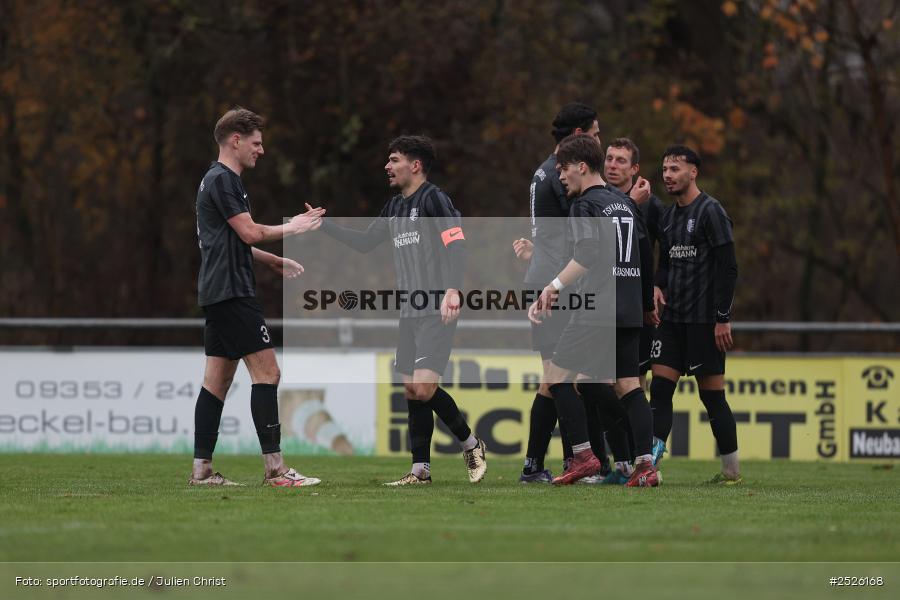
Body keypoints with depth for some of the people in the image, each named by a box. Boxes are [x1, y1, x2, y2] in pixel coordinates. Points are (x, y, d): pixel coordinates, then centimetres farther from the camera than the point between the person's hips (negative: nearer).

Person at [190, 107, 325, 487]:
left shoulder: (219, 180, 21)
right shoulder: (223, 181, -12)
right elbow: (250, 233, -16)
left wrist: (275, 262, 25)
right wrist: (291, 229, -2)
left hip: (218, 294, 11)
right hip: (232, 293, -11)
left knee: (217, 380, 8)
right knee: (266, 372, -11)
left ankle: (201, 470, 6)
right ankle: (275, 469, -14)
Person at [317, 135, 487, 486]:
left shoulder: (433, 198, -9)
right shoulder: (395, 207, 18)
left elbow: (456, 243, -18)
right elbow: (365, 242, 27)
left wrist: (452, 290, -30)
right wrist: (324, 225, 20)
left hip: (437, 312, -9)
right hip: (409, 312, 9)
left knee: (424, 389, -16)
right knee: (412, 390, 6)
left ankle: (470, 444, 3)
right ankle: (421, 470, 9)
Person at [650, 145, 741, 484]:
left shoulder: (710, 212, -9)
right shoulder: (668, 217, 14)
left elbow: (728, 268, -13)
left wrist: (723, 319, -16)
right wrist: (658, 287, 2)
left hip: (704, 321, -7)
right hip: (672, 317, 7)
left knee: (712, 394, -3)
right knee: (660, 388, -2)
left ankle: (732, 471, 6)